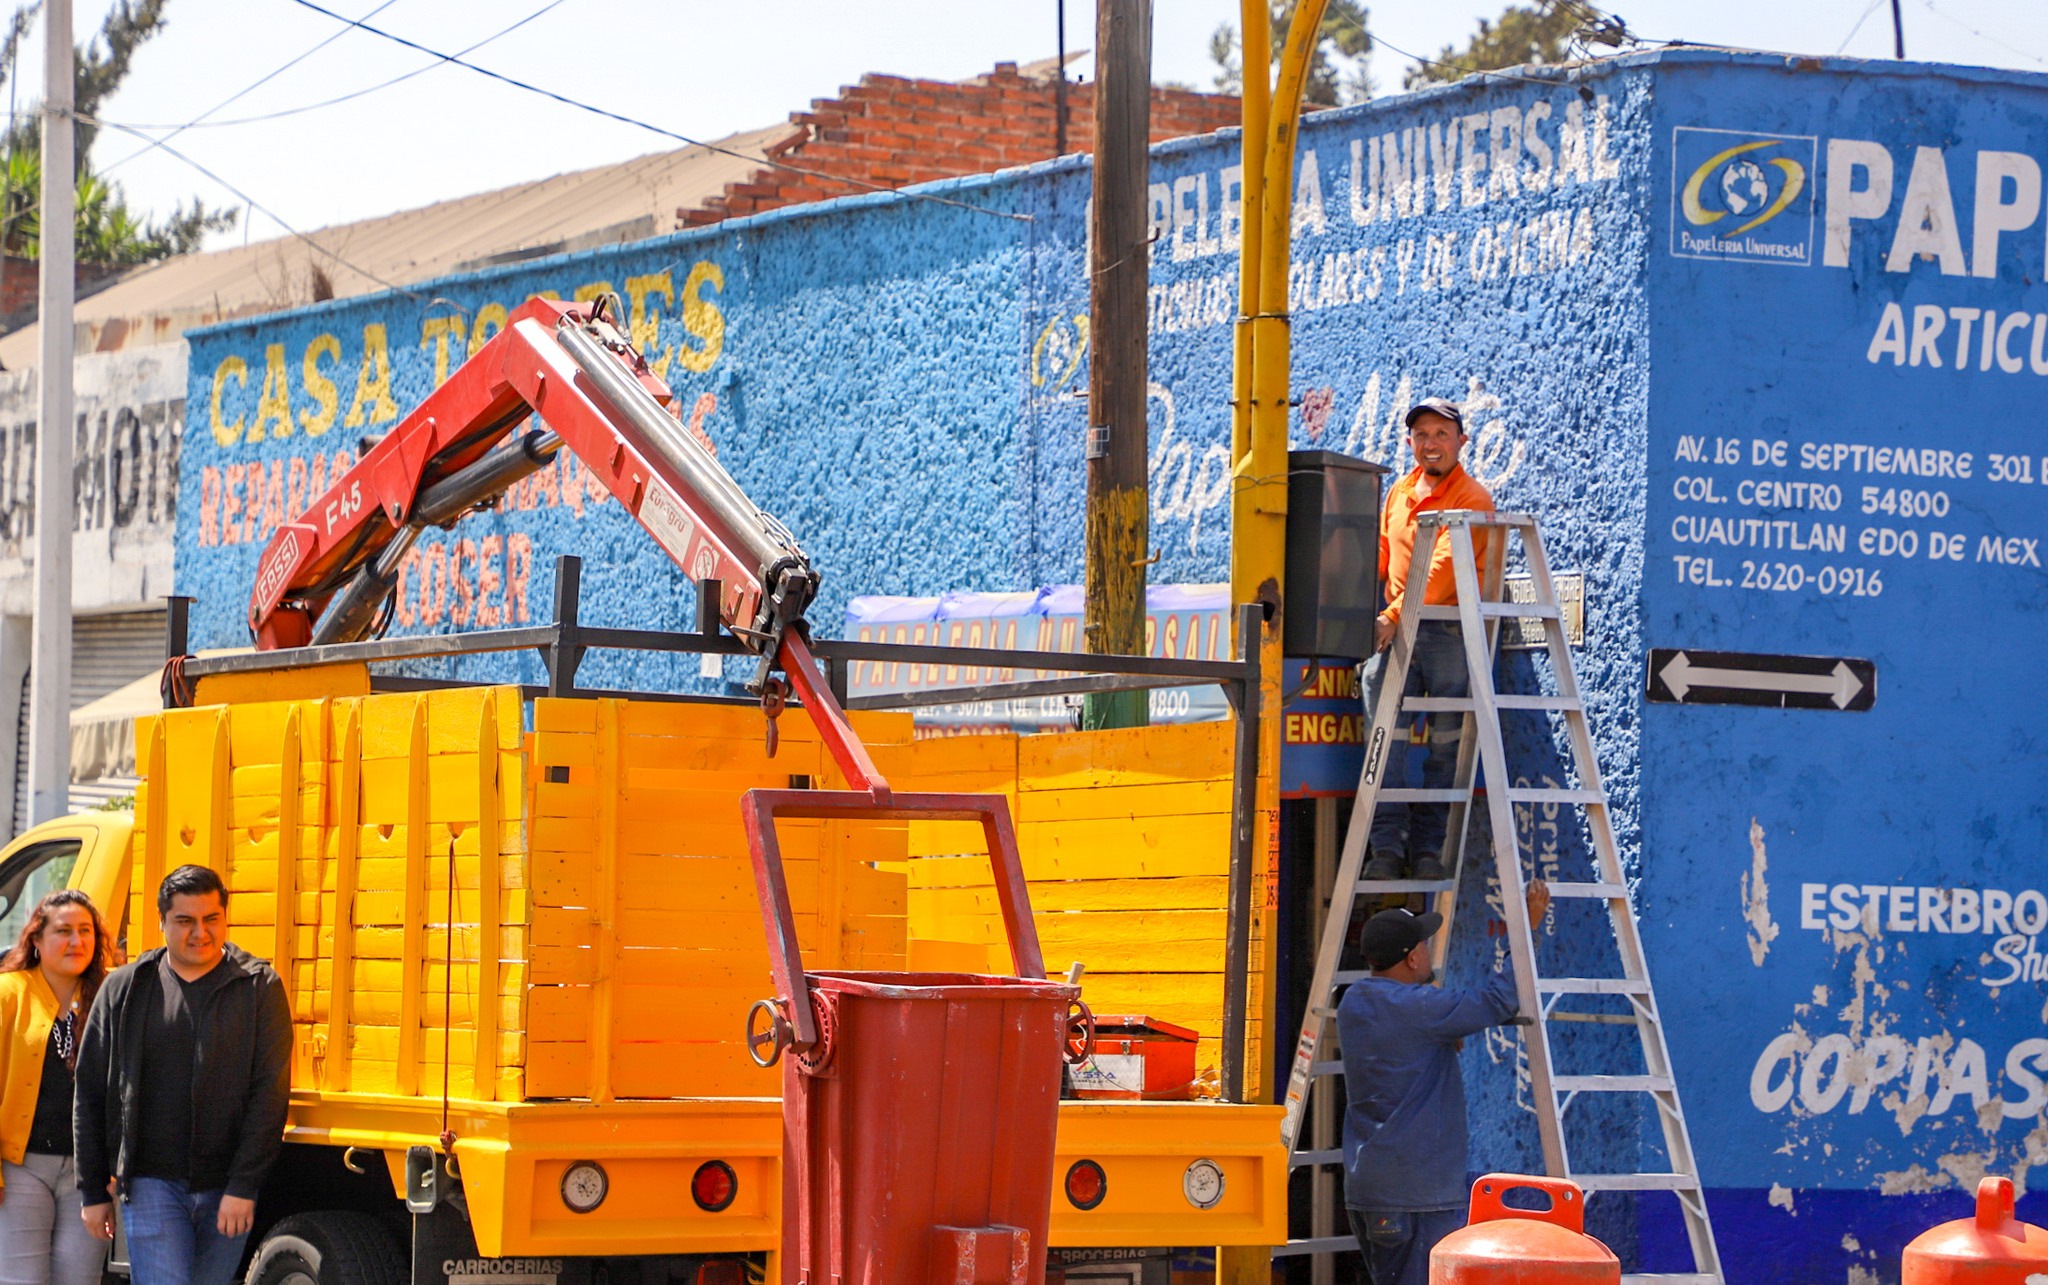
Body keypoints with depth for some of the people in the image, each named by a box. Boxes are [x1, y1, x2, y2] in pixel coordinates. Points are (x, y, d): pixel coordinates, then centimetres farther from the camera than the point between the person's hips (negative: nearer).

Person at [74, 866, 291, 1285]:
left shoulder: (259, 988, 2)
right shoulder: (126, 989, 6)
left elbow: (270, 1093, -4)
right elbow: (91, 1096, 10)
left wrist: (244, 1186, -11)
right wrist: (94, 1191, 7)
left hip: (227, 1189, 0)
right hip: (152, 1184, 0)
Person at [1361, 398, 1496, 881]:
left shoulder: (1472, 500, -4)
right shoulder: (1399, 494, 17)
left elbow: (1444, 567, -15)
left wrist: (1396, 616, -24)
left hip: (1449, 635, -4)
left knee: (1446, 745, -1)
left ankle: (1427, 848, 4)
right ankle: (1387, 846, -10)